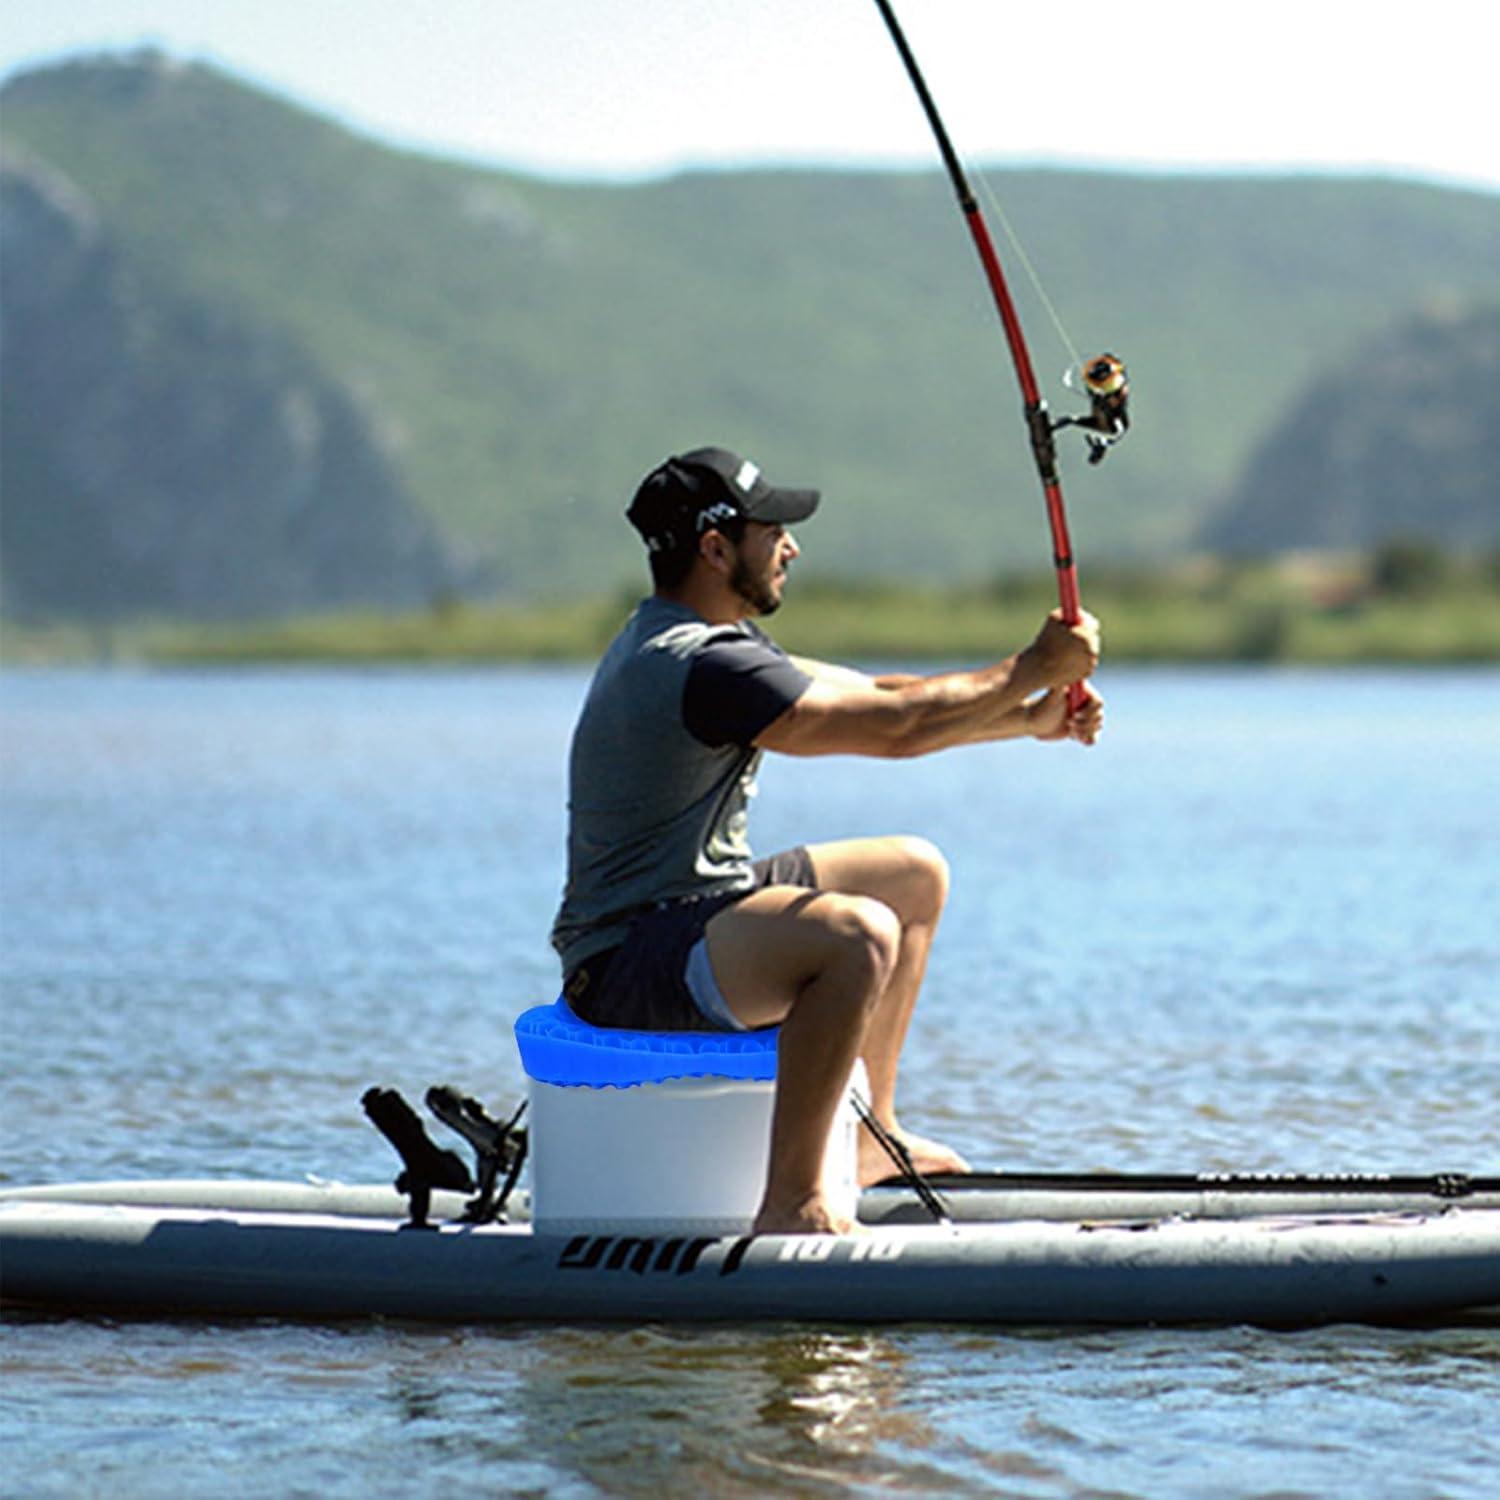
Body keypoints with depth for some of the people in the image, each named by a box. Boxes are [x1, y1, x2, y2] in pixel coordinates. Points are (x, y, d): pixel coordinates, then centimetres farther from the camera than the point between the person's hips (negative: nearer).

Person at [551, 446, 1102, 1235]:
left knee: (916, 874, 22)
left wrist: (1031, 718, 10)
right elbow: (896, 728, -22)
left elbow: (871, 697, 16)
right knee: (860, 934, -36)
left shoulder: (673, 641, 12)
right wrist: (1033, 669, -9)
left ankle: (871, 1133, 31)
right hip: (628, 966, -11)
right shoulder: (705, 667, -22)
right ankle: (791, 1205, -29)